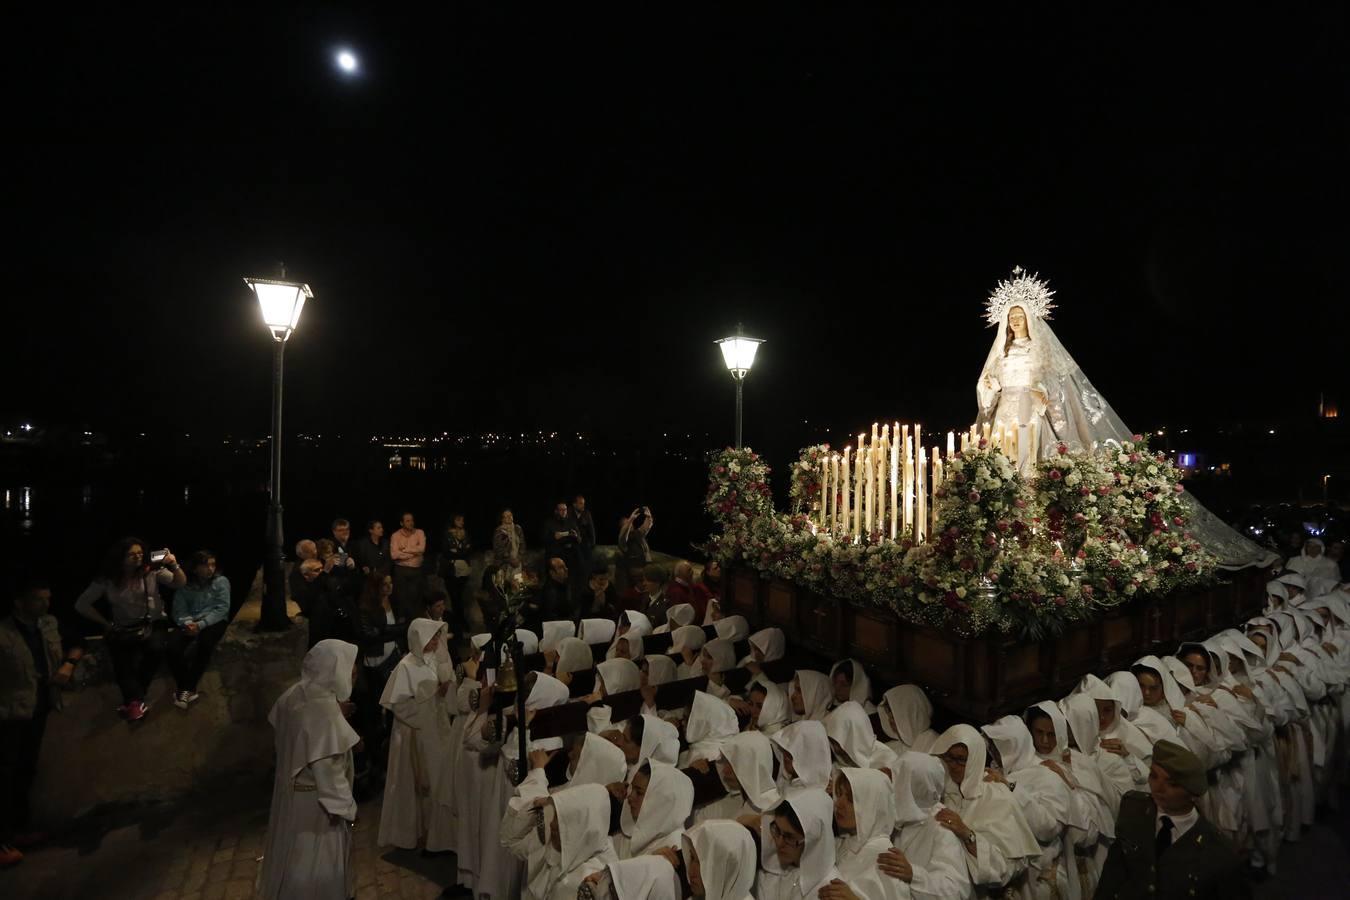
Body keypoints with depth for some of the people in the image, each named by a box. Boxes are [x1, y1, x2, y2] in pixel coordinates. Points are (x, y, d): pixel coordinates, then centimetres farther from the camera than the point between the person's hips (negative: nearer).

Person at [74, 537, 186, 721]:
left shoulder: (152, 571, -5)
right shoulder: (106, 580, -3)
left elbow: (180, 583, -13)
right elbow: (82, 605, 4)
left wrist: (174, 565, -32)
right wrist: (107, 624, -1)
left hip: (154, 623, -2)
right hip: (124, 629, 2)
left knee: (154, 648, -29)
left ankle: (133, 700, -9)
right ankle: (136, 700, 4)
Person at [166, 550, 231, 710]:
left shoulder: (221, 581, -3)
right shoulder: (184, 585, 4)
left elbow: (222, 609, -10)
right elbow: (179, 611, -3)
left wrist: (201, 624, -21)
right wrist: (188, 623, -24)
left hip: (213, 622, -2)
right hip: (190, 623, 2)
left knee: (203, 643, -34)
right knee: (173, 646, -27)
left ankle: (188, 688, -17)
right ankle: (183, 687, -9)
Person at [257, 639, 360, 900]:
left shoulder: (295, 694, -8)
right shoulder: (325, 711, -33)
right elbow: (328, 770, -27)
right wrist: (345, 807, -14)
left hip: (291, 789, 8)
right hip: (313, 799, -8)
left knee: (294, 854, 29)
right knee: (315, 863, 14)